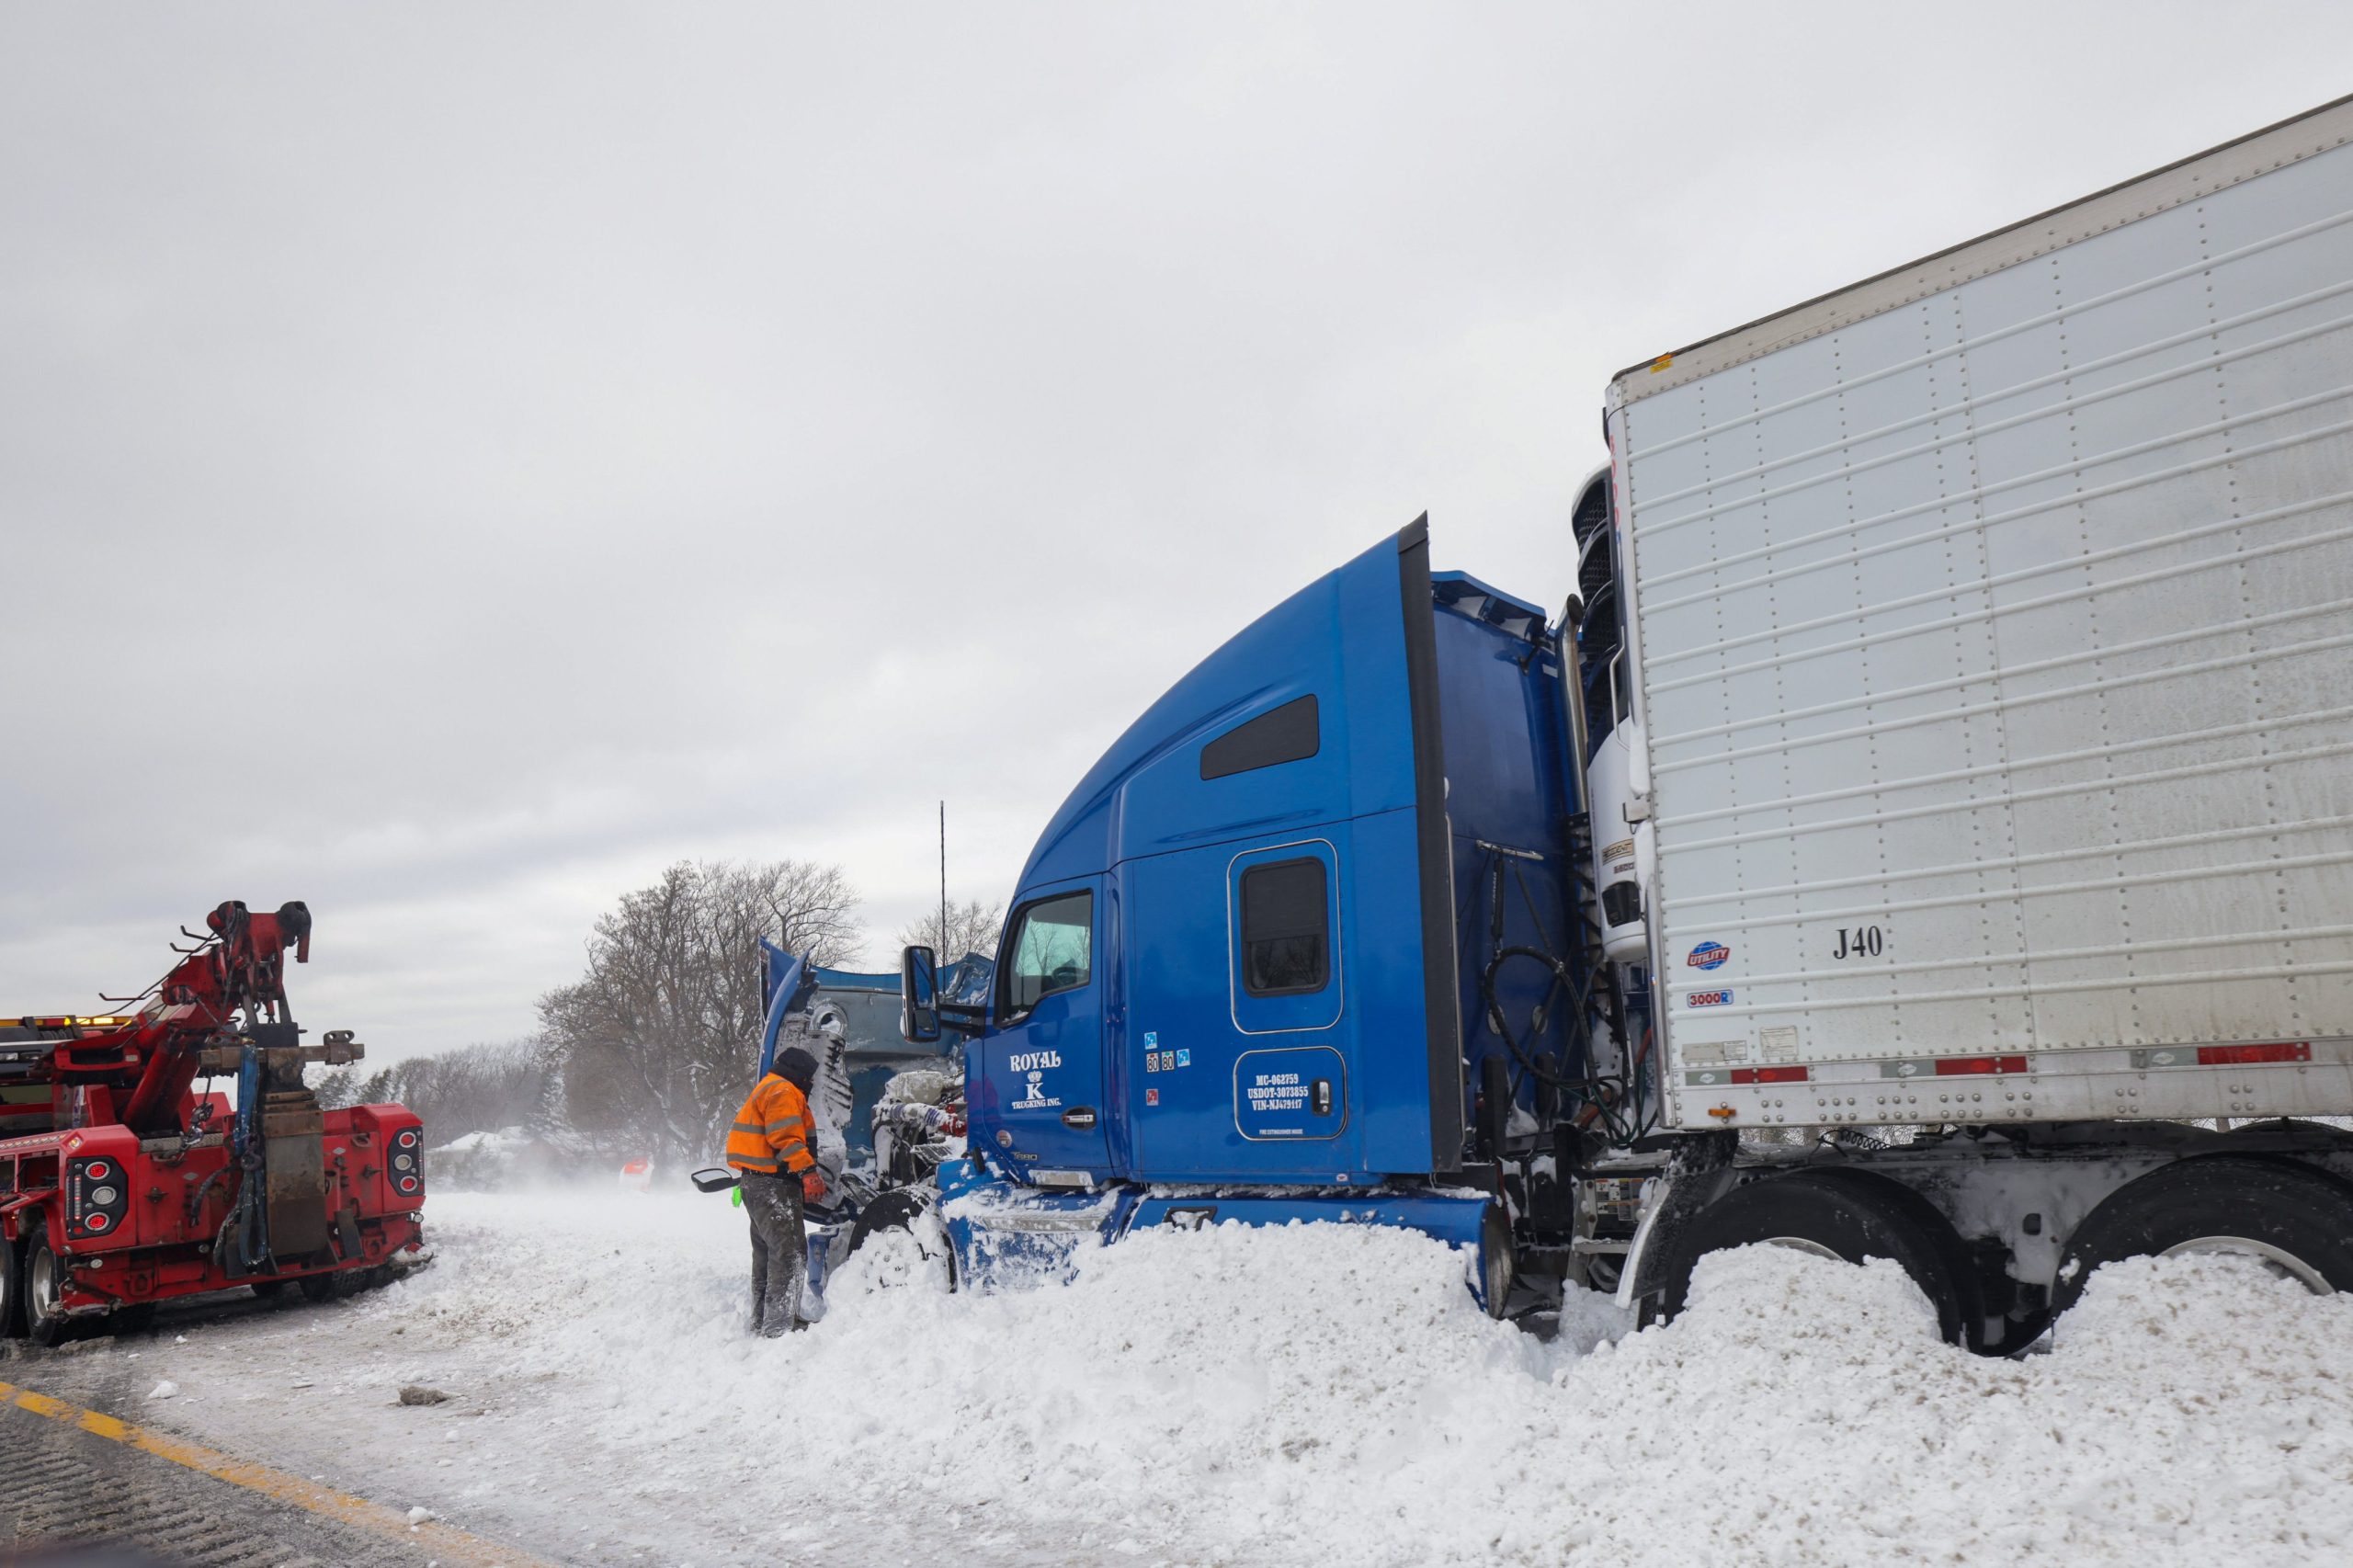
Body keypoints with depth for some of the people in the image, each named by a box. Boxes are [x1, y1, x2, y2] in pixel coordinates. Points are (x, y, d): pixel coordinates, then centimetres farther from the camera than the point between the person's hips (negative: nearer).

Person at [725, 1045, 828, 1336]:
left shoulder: (766, 1089, 24)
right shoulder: (783, 1092, -10)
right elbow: (786, 1138, -22)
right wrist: (809, 1172, -25)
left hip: (757, 1182, 11)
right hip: (773, 1184, -11)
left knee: (767, 1252, 18)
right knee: (790, 1251, -15)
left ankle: (762, 1321, 27)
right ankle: (780, 1326, -20)